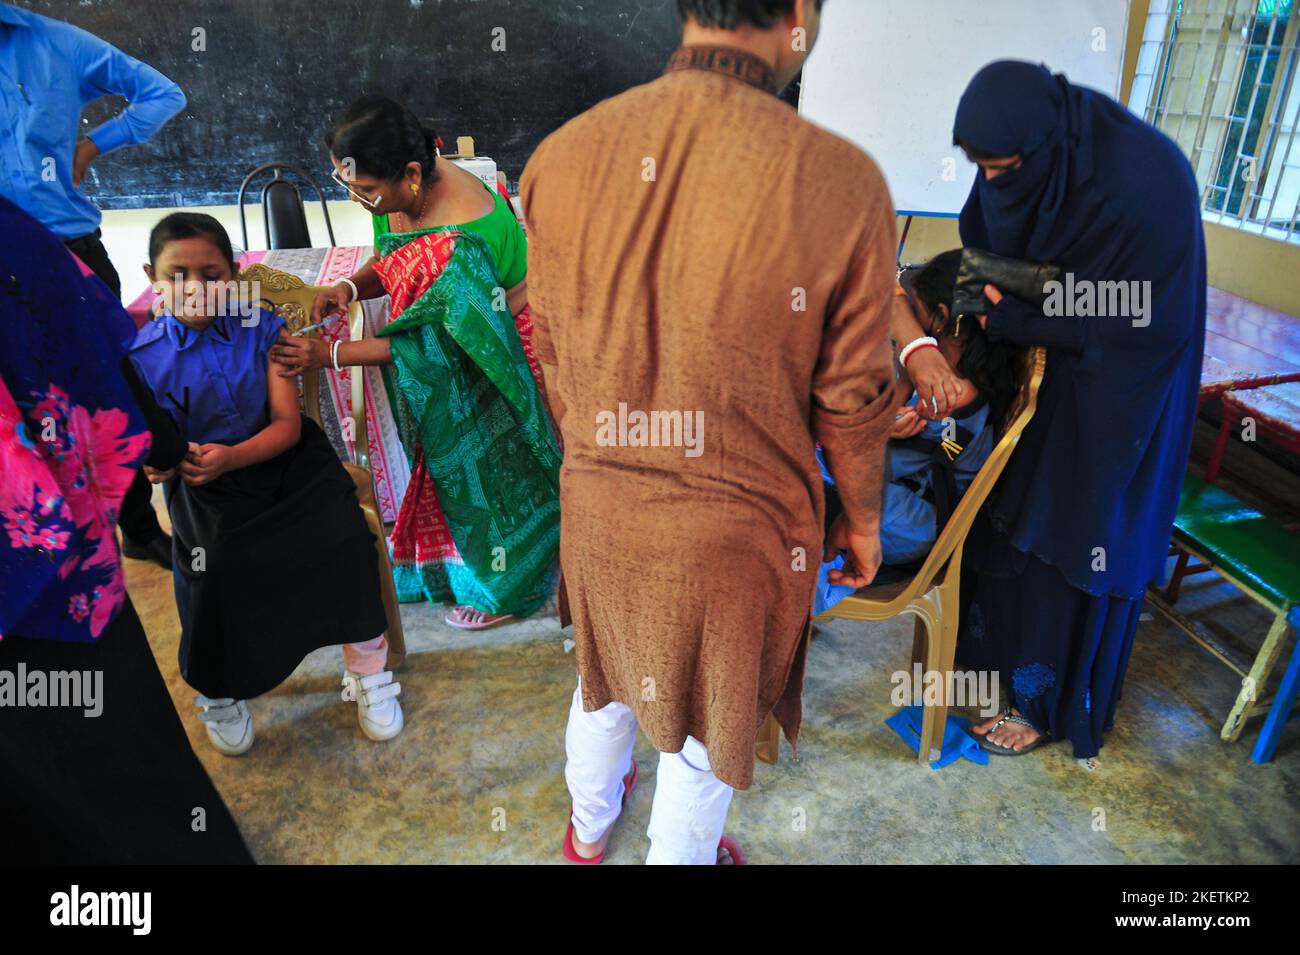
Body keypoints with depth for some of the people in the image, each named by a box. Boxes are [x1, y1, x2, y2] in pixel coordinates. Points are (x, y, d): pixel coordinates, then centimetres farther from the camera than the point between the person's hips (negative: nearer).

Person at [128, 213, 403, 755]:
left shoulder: (261, 329, -3)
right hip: (202, 485, 0)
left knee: (343, 536, -23)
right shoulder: (144, 356, -3)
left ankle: (368, 673, 0)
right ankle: (220, 694, 8)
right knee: (213, 567, -26)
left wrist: (232, 458, -26)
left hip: (279, 459, 1)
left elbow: (287, 424, -9)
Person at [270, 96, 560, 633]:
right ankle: (460, 565, 44)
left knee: (490, 464, 8)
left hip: (505, 344, -8)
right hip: (454, 339, 8)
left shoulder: (458, 241, -37)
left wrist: (328, 356, -27)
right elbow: (391, 260, 5)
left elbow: (428, 341, -30)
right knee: (454, 455, 21)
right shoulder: (406, 192, -12)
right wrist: (350, 287, -17)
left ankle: (507, 586, 33)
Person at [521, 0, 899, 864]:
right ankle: (679, 853, 50)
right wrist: (863, 522, 6)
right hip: (736, 530, -4)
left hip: (597, 508, 5)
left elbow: (555, 356, 1)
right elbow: (851, 403, -12)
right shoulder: (840, 184, -22)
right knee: (705, 720, 23)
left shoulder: (561, 156, -11)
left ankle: (589, 829, 59)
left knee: (606, 677, 31)